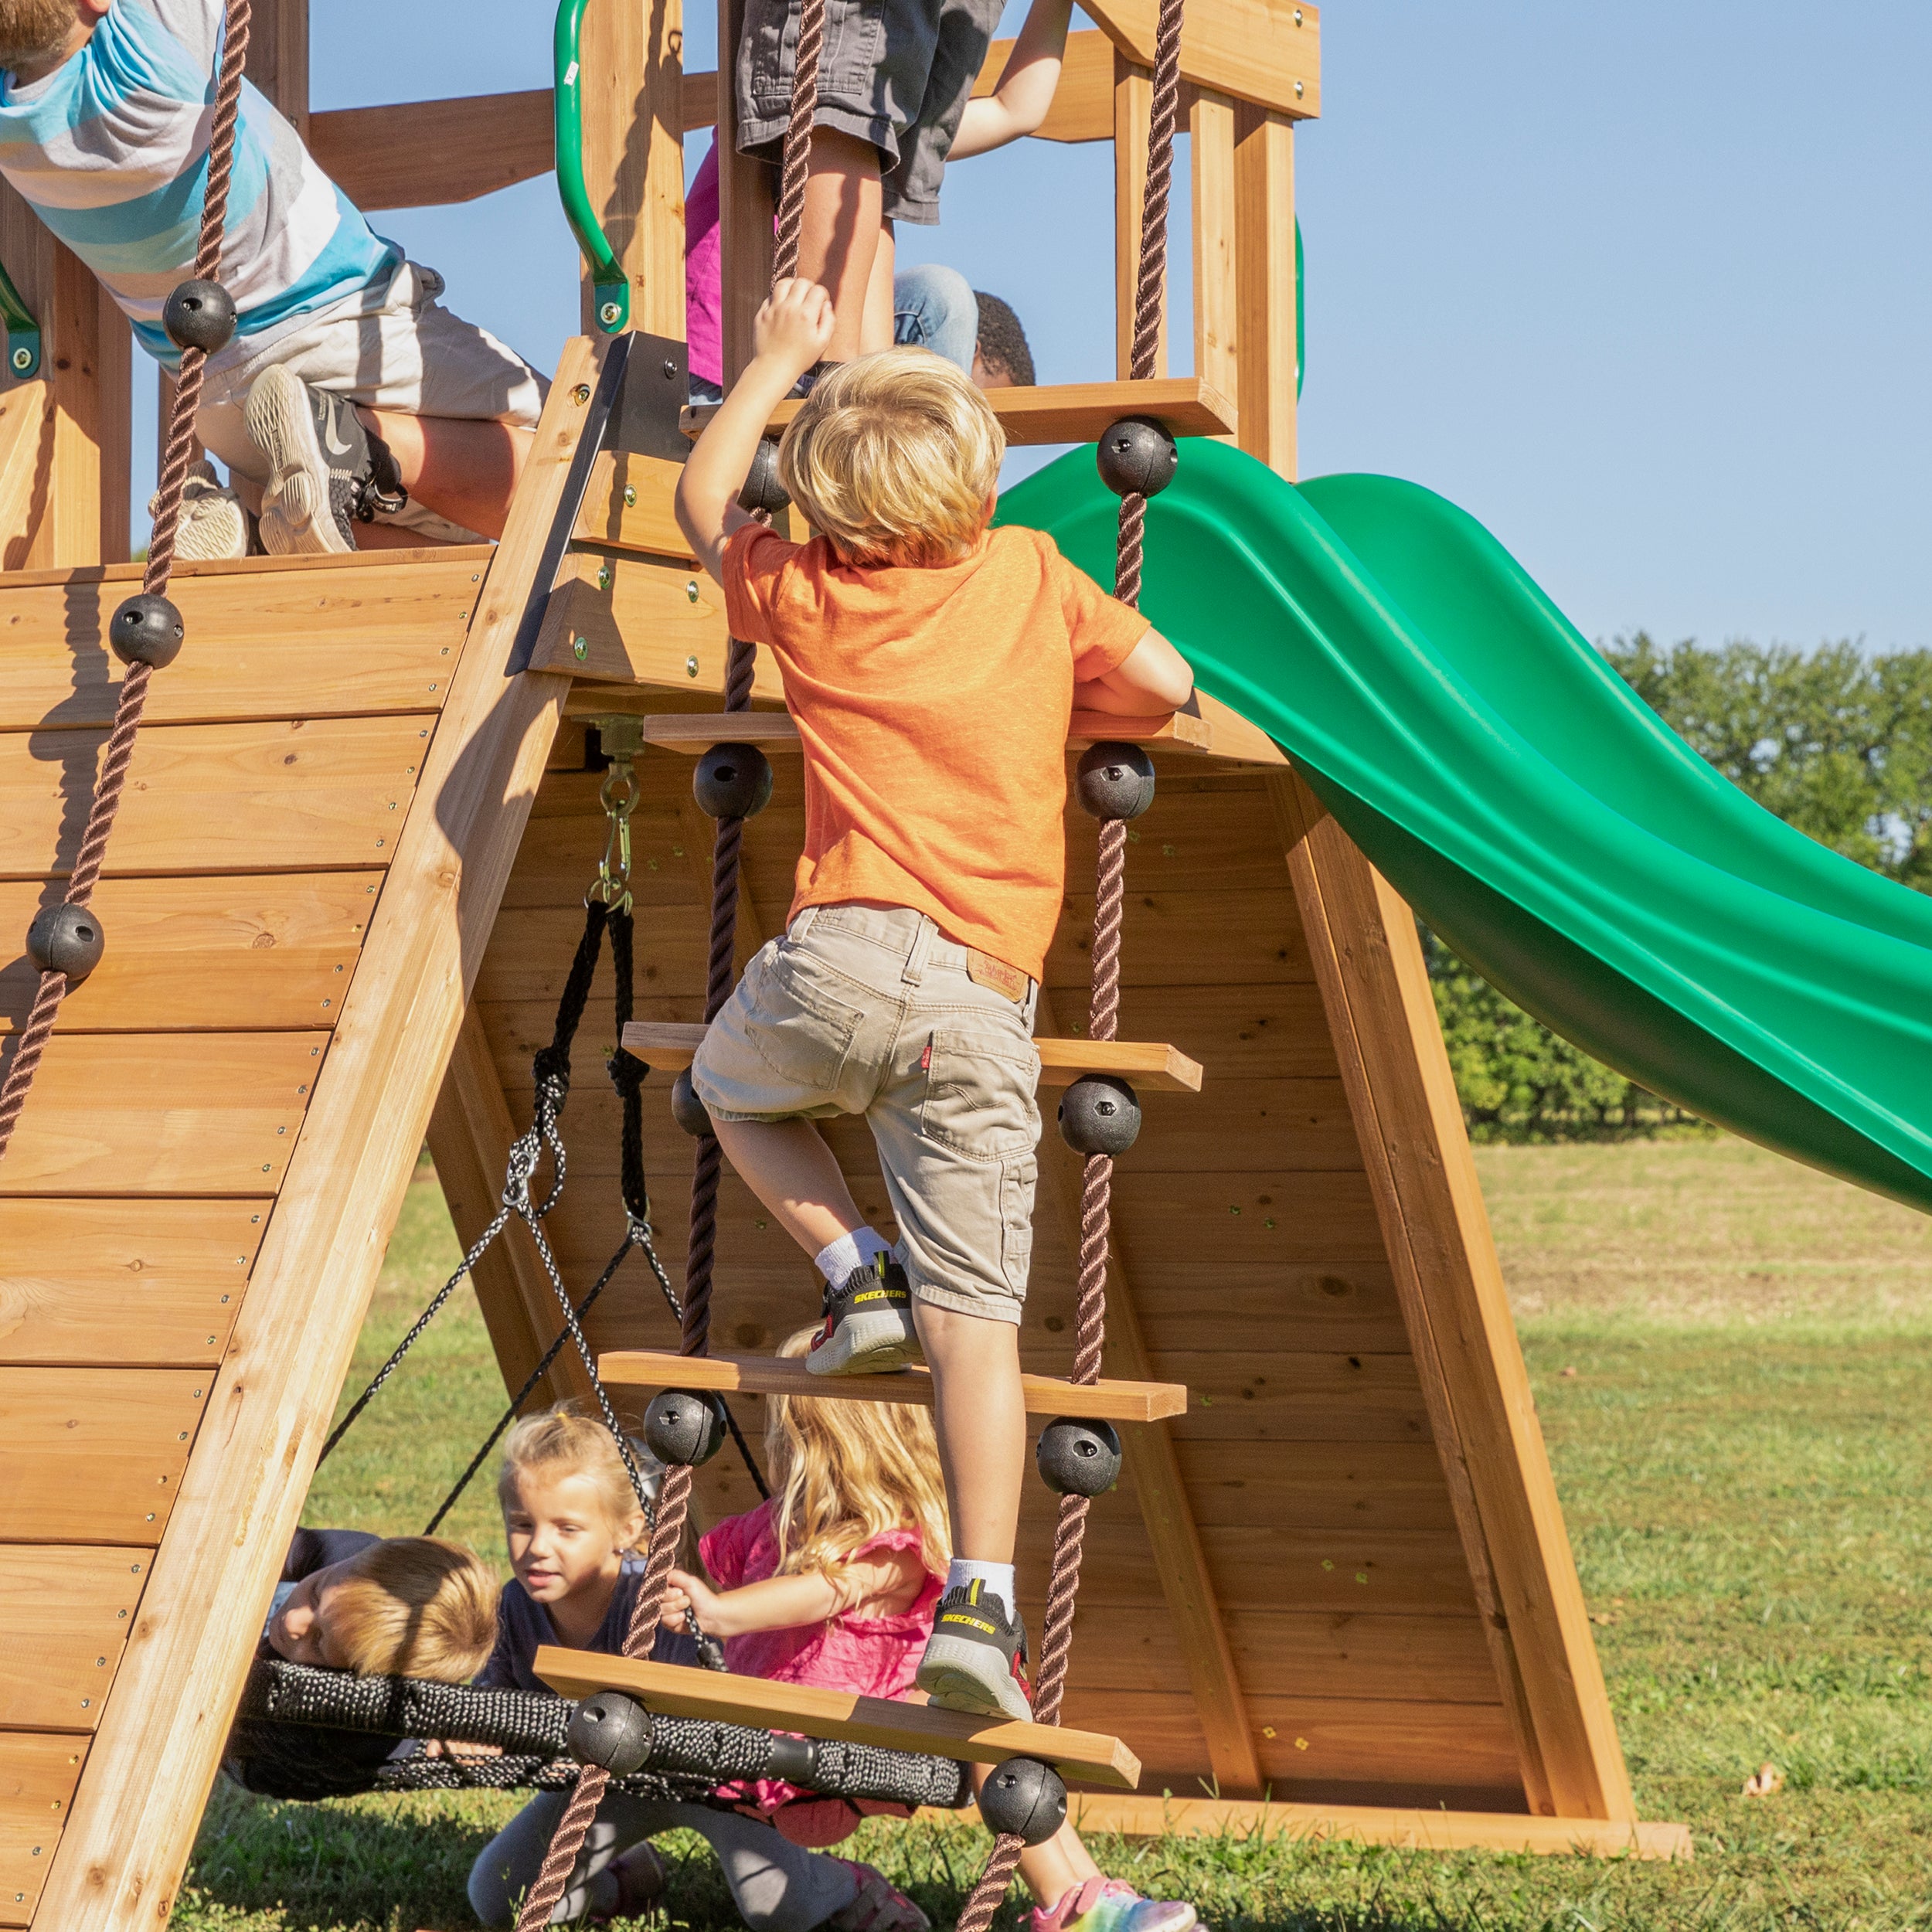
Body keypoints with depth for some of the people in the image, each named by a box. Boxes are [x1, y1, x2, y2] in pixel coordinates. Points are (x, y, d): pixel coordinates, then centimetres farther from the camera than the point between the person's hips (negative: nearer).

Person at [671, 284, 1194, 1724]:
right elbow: (1170, 681, 13)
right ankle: (982, 1603, -14)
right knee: (975, 1313, -3)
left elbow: (704, 500, 30)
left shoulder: (802, 594, 11)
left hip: (844, 957, 0)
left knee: (734, 1087, 33)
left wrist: (779, 360, 40)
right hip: (987, 999, 1)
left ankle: (858, 1277, 12)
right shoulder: (1033, 577, 10)